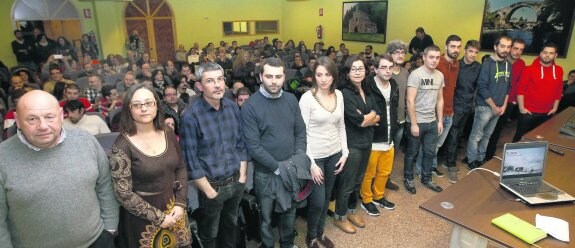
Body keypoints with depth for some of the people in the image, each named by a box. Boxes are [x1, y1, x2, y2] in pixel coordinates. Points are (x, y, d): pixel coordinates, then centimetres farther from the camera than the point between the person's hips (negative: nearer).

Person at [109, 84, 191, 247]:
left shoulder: (168, 135, -3)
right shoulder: (122, 146, -16)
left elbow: (181, 168, 5)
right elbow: (123, 193, -16)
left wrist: (180, 203, -5)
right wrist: (158, 217, -14)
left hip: (173, 211, 4)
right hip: (142, 219, -4)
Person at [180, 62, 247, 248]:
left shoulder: (233, 107, -3)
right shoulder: (191, 116, -19)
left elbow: (240, 143, 5)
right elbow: (190, 159, -16)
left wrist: (242, 176, 1)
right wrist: (209, 191, -13)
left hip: (236, 182, 5)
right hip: (212, 185, -4)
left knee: (231, 225, 26)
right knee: (210, 233, 19)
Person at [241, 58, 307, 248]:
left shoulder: (291, 100, -1)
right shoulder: (251, 106, -16)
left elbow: (301, 132, 4)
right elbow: (253, 146, -18)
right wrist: (277, 167, -17)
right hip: (265, 172, -4)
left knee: (289, 211, 23)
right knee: (266, 215, 16)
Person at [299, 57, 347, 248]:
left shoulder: (339, 95, 1)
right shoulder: (307, 98, -15)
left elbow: (341, 126, 10)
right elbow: (302, 133, -14)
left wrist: (345, 152, 5)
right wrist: (311, 163, -16)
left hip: (334, 154, 5)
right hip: (315, 156, -5)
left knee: (327, 198, 18)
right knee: (317, 202, 4)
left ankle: (320, 232, 40)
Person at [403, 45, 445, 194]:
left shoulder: (440, 75, 5)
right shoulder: (416, 74, -14)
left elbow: (440, 100, 12)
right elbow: (410, 101, -17)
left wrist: (440, 121, 9)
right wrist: (414, 124, -18)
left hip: (432, 122, 6)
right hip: (417, 122, -6)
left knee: (430, 152, 15)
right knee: (412, 153, 9)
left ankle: (426, 179, 33)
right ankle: (408, 179, 26)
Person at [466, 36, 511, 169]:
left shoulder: (508, 65, 8)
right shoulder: (488, 63, -12)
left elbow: (507, 87, 14)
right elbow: (482, 87, -16)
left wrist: (504, 105, 4)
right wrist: (493, 107, -12)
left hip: (499, 108, 6)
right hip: (485, 107, -6)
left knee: (487, 136, 14)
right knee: (476, 136, 1)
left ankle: (481, 159, 26)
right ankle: (472, 160, 14)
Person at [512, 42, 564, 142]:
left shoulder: (559, 70, 5)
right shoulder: (530, 69, -9)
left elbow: (559, 91, 12)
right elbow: (520, 89, -9)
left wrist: (555, 107, 9)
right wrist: (521, 108, -12)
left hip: (547, 113, 5)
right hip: (529, 112, -4)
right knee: (520, 137, 4)